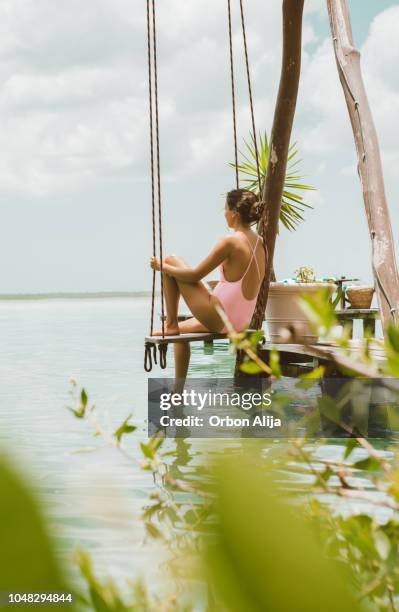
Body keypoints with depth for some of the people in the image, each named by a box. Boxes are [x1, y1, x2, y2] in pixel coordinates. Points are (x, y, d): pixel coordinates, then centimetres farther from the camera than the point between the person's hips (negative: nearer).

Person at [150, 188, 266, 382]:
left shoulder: (231, 242, -17)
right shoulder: (260, 243, 6)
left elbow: (195, 275, -12)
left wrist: (161, 266, 0)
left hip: (217, 317, -8)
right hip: (241, 323, 8)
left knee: (171, 261, 2)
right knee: (181, 329, 33)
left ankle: (171, 324, 7)